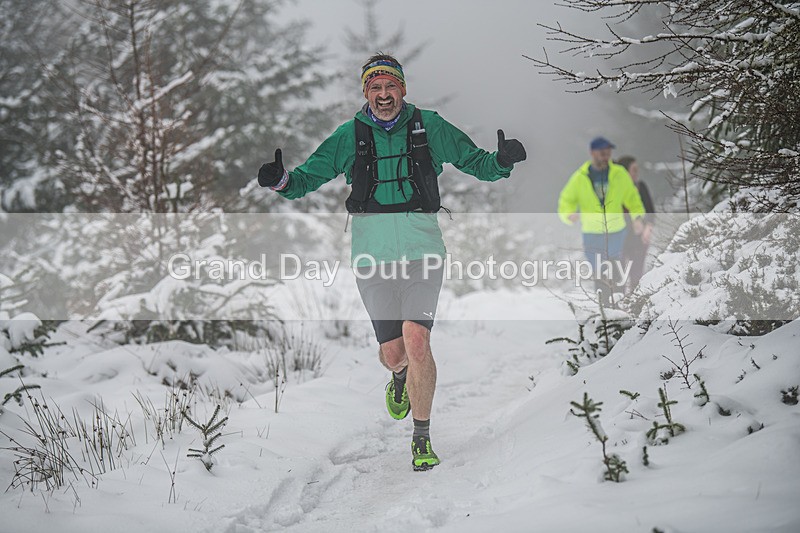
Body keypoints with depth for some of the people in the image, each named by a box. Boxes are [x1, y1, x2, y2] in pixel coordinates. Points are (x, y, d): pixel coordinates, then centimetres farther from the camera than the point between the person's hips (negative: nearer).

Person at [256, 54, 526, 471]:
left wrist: (501, 162, -10)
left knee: (416, 341, -15)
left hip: (421, 251, -1)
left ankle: (422, 437, -3)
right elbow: (309, 178, 9)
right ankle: (400, 379, 43)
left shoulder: (429, 127, 4)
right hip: (373, 255, 1)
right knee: (393, 352, 4)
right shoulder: (349, 136, 6)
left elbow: (475, 162, 11)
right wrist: (282, 181, -12)